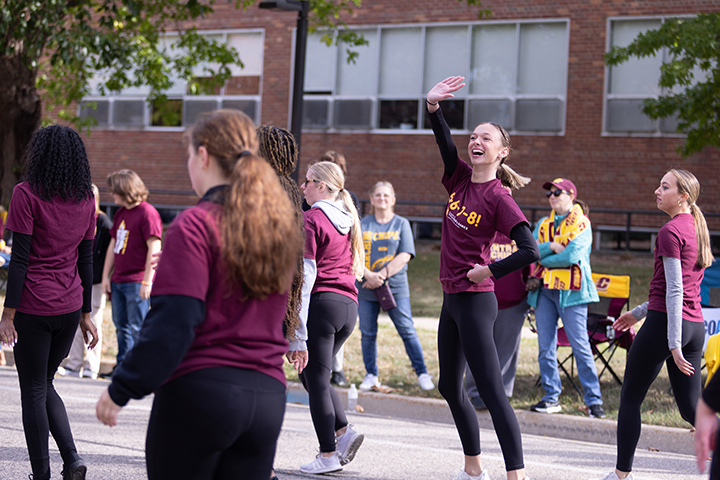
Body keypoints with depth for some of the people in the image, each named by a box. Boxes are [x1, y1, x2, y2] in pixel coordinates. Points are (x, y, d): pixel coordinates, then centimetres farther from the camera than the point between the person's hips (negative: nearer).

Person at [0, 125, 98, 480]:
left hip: (34, 307, -5)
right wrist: (85, 314, 16)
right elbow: (86, 260, 10)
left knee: (33, 391, 5)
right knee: (44, 385, 19)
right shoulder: (85, 199, 7)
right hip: (70, 306, 5)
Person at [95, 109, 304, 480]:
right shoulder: (281, 227, 12)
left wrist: (121, 390, -8)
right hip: (268, 397, 6)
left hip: (200, 391, -5)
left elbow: (172, 322, -15)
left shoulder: (196, 224, -9)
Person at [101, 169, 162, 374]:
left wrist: (147, 281, -18)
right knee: (121, 326, 13)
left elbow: (154, 248, -14)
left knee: (137, 328, -7)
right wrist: (106, 276, 15)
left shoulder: (147, 212, -10)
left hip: (137, 282, -8)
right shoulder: (120, 213, 15)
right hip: (118, 280, 8)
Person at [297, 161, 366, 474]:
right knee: (316, 375, 19)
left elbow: (306, 273, -13)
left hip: (322, 303, -8)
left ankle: (328, 455, 1)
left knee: (316, 379, 0)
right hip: (349, 306, 8)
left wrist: (297, 321, -13)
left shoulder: (312, 219, -9)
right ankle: (343, 431, 3)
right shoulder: (348, 219, 15)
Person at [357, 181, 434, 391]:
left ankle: (422, 374, 5)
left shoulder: (401, 223, 5)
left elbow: (405, 255, -4)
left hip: (395, 286, -2)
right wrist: (369, 275, -17)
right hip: (366, 288, 2)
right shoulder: (363, 224, 8)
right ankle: (371, 375, 17)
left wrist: (382, 275, -14)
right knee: (368, 333, 6)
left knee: (407, 331, -3)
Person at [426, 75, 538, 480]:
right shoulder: (460, 178, 7)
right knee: (450, 387, 18)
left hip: (475, 301, -9)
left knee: (492, 392, -12)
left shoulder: (499, 198, -14)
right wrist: (434, 105, -20)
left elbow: (531, 251, -22)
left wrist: (488, 272, -13)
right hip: (452, 299, 9)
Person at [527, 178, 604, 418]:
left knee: (581, 346, -8)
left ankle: (593, 400, -4)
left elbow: (571, 256, -14)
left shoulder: (582, 223, -1)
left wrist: (543, 258, -3)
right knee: (546, 347, 4)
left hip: (570, 291, -6)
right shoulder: (543, 224, 18)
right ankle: (552, 398, 12)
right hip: (544, 290, 6)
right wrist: (551, 247, -10)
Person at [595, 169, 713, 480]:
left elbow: (674, 290, -16)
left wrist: (674, 344, -18)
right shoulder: (698, 229, 15)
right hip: (695, 325, 8)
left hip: (666, 323, -8)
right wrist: (639, 312, 29)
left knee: (630, 398, 6)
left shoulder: (671, 231, -11)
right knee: (691, 408, 9)